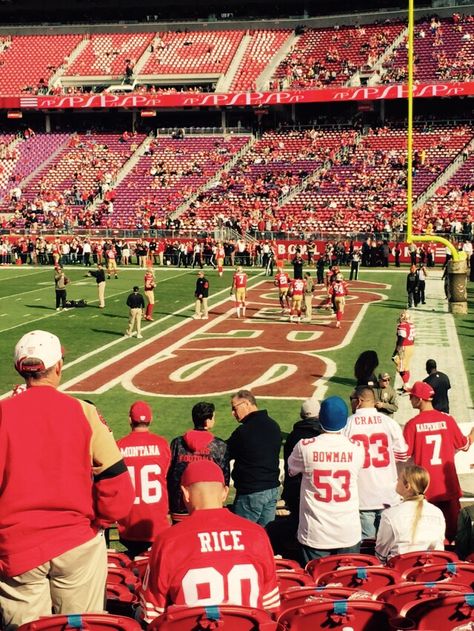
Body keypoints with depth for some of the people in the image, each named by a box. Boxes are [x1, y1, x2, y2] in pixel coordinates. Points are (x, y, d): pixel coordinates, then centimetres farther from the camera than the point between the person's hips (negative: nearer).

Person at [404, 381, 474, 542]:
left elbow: (404, 454, -10)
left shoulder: (412, 424, -11)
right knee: (453, 528, 12)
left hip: (423, 487, -2)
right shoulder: (447, 419, -5)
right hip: (448, 485, 2)